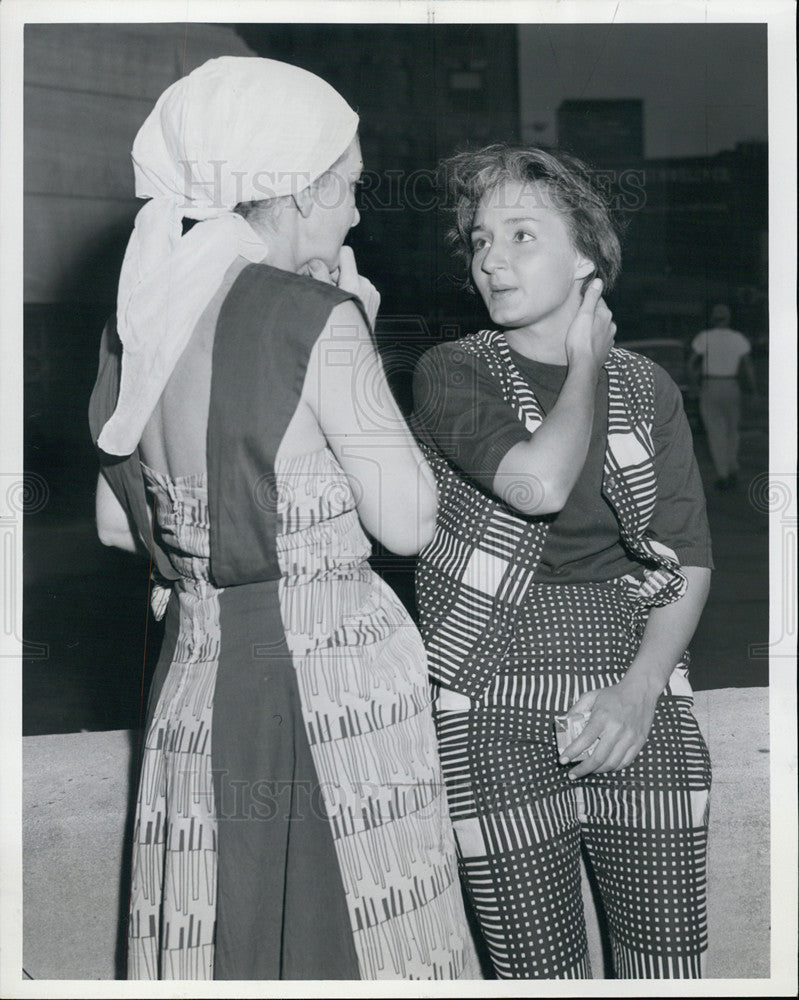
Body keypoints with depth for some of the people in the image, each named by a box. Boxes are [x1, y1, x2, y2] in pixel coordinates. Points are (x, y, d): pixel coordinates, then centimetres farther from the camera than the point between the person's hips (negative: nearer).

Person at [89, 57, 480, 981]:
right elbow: (408, 521, -9)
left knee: (217, 946, 17)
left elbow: (115, 523, 14)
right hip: (335, 674, -6)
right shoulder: (314, 319, -15)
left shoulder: (136, 324, 5)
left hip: (197, 674, 7)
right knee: (352, 937, 9)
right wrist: (357, 344, -3)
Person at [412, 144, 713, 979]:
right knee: (539, 971, 3)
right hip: (498, 721, -2)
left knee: (668, 964, 7)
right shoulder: (452, 373, -1)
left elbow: (690, 563, 6)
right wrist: (583, 362, -3)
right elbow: (539, 483, -20)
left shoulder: (647, 389, 8)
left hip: (639, 714, 3)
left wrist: (640, 688, -10)